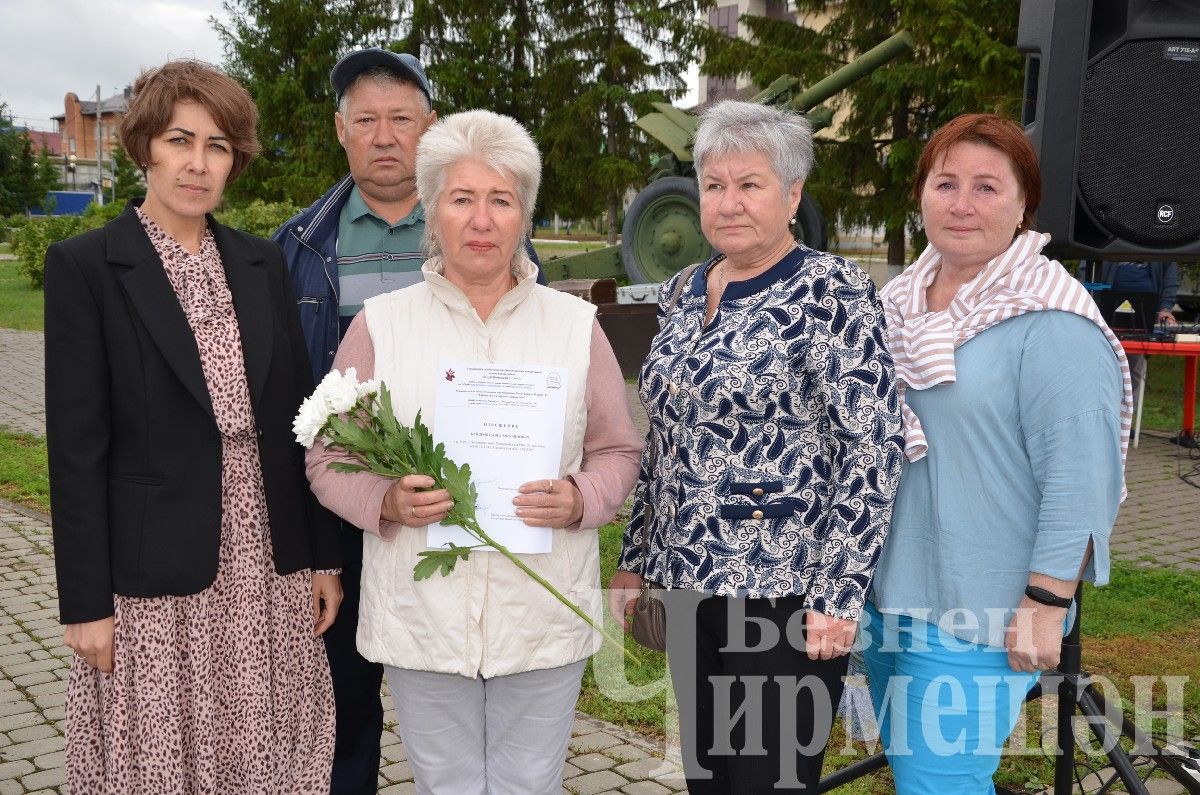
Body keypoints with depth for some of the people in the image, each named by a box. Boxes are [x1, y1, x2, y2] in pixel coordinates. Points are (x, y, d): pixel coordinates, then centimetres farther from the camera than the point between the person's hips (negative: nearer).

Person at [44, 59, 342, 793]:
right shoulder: (85, 266, -6)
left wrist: (325, 557, 8)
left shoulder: (263, 264, 8)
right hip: (155, 578, -4)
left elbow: (297, 418, 9)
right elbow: (77, 447, -8)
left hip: (269, 568, 4)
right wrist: (88, 603, -9)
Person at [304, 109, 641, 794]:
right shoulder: (381, 323, 2)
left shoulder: (575, 323, 4)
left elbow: (618, 452, 8)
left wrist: (579, 500, -13)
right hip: (423, 615, 0)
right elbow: (329, 459, 4)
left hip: (545, 613, 1)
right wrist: (387, 501, -16)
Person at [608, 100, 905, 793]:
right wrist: (635, 559, 14)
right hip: (687, 582, 7)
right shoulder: (684, 293, 9)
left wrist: (839, 594, -18)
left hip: (784, 594, -6)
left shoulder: (832, 293, -11)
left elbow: (874, 448, -15)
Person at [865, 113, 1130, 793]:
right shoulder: (901, 300, 7)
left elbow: (1077, 481, -18)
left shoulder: (1052, 321, -16)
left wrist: (1046, 607, -19)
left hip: (979, 611, -7)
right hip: (886, 590, 7)